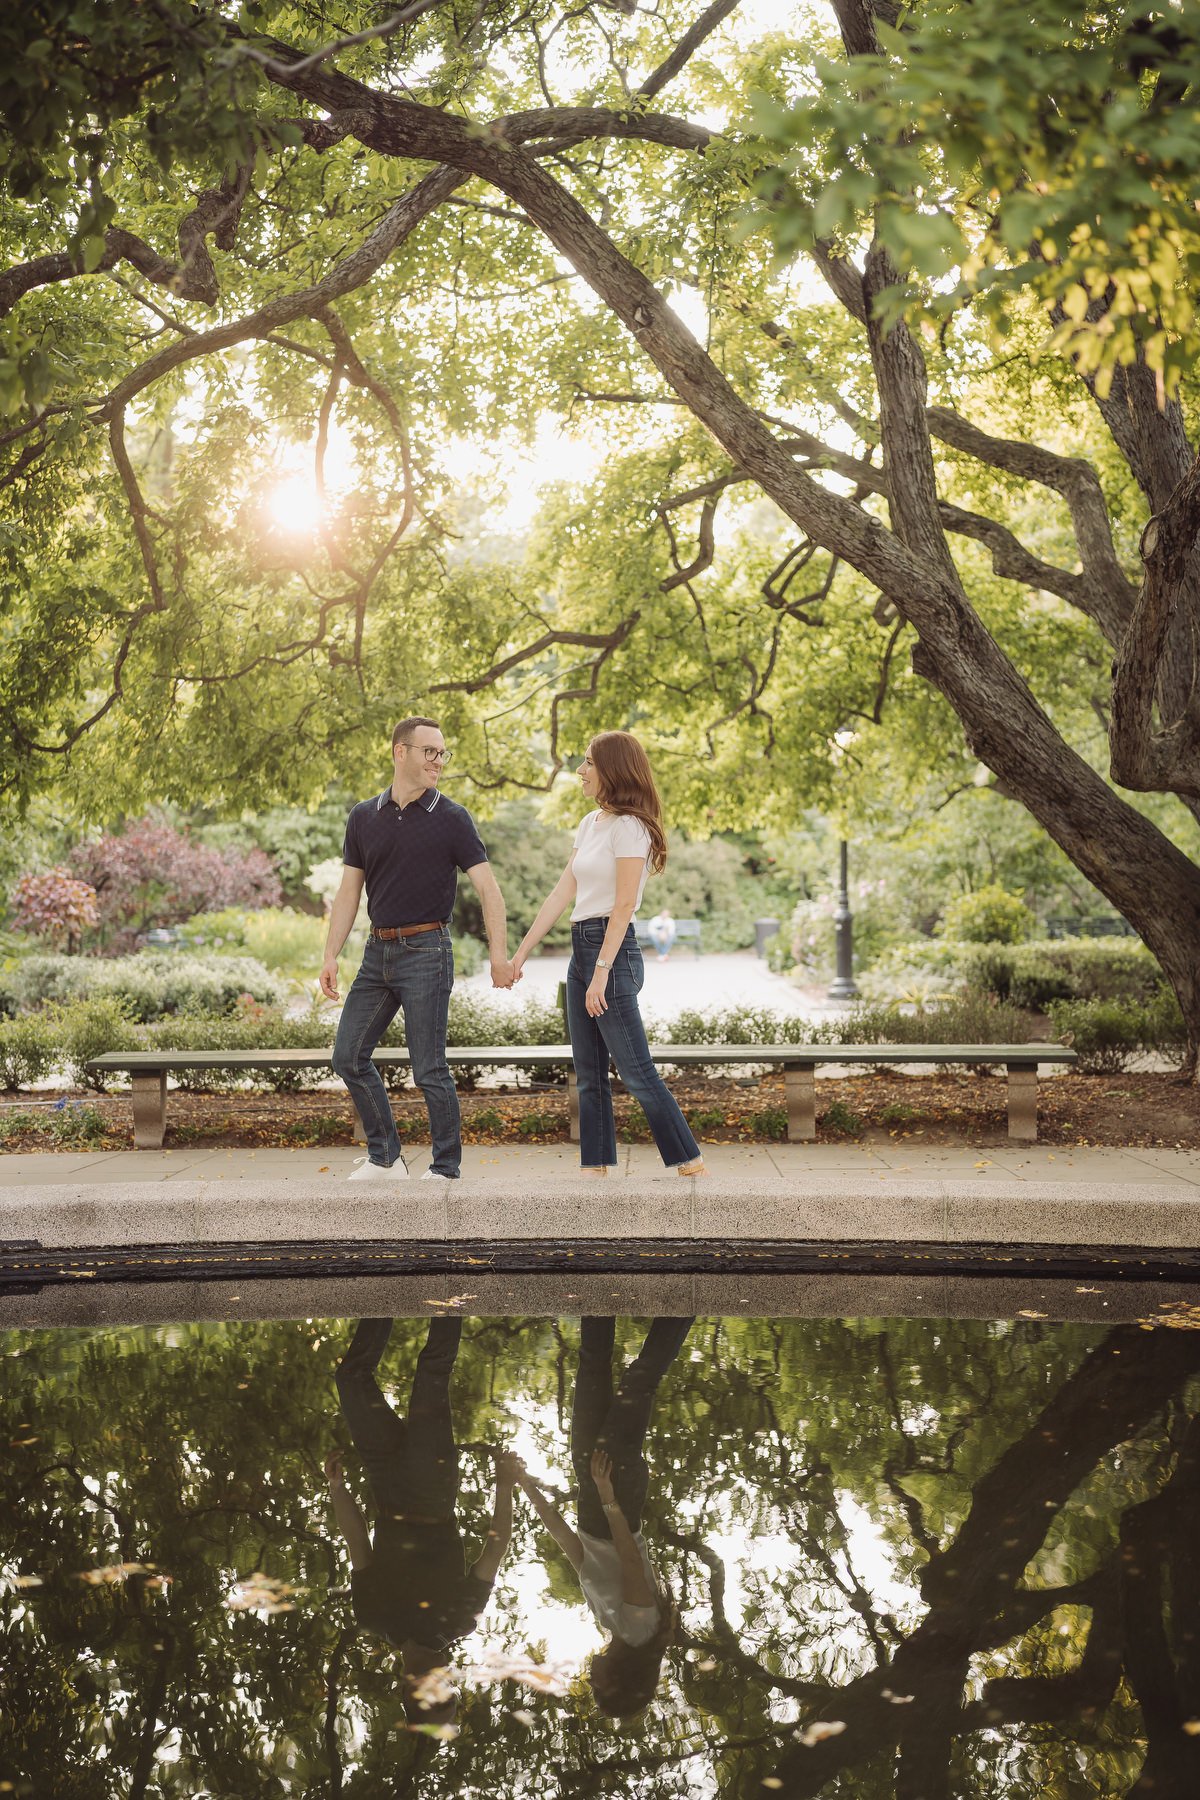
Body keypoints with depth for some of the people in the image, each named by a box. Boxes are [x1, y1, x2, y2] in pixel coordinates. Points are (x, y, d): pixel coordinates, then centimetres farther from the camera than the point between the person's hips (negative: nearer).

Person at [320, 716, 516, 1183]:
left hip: (425, 952, -5)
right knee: (349, 1056, 6)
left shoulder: (451, 819, -5)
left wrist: (499, 953, -22)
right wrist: (331, 956, 4)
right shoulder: (364, 817, 8)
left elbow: (487, 887, -10)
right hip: (378, 952, 5)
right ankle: (385, 1157, 19)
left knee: (429, 1070, -4)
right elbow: (349, 891, 11)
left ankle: (446, 1170, 8)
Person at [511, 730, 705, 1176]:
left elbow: (623, 906, -16)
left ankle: (691, 1162, -2)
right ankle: (595, 1167, 13)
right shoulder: (590, 824, 15)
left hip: (613, 949, -9)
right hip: (581, 948, 9)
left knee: (636, 1072, -8)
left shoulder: (629, 827, -11)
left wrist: (602, 971, -21)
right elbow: (562, 893, 15)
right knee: (589, 1075, 9)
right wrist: (521, 952, 13)